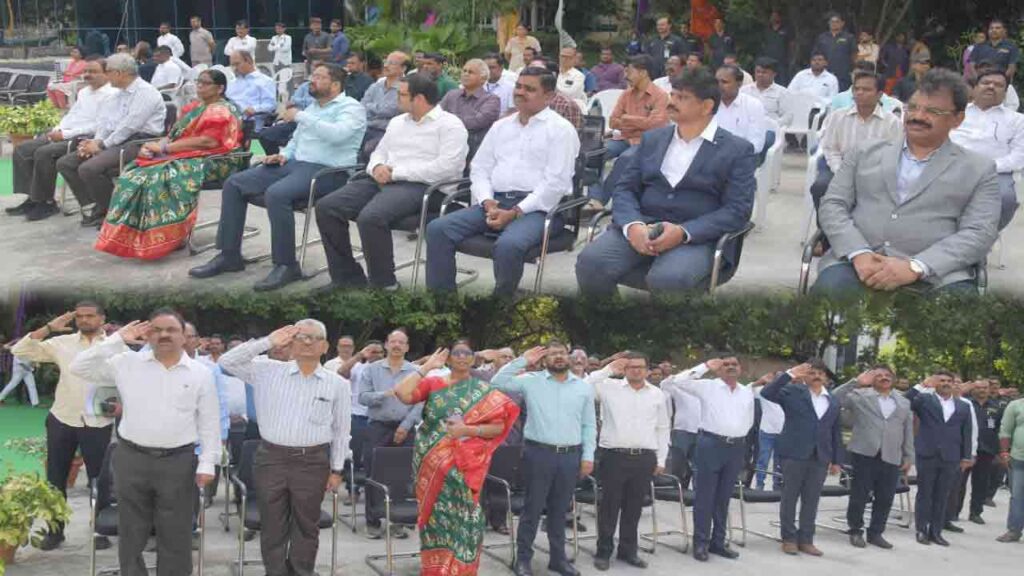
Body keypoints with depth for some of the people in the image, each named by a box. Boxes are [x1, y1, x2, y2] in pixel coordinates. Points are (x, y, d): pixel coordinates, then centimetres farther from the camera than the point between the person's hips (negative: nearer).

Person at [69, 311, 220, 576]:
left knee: (175, 537, 7)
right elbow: (80, 367, -2)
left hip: (178, 462, -1)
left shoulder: (200, 373, 2)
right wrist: (117, 341, -7)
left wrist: (207, 463, -3)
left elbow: (209, 422, 4)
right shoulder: (127, 363, 2)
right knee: (131, 535, 10)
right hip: (131, 458, 1)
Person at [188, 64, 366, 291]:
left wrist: (300, 116, -17)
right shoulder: (313, 107, 23)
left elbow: (337, 134, -24)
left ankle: (286, 265, -24)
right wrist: (284, 154, 11)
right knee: (234, 184, -1)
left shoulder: (351, 108, -3)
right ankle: (229, 255, 2)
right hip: (295, 163, 9)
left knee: (276, 194, -36)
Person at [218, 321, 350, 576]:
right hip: (271, 458, 1)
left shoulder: (338, 384, 3)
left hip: (312, 462, 0)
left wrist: (336, 469, 6)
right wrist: (268, 342, -7)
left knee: (306, 527, 8)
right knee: (272, 527, 7)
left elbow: (341, 431, 7)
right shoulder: (268, 371, 3)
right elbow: (227, 361, -4)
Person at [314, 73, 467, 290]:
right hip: (382, 182, 8)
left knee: (370, 217, -35)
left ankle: (384, 285, -19)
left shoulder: (450, 125, -2)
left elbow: (446, 168, -15)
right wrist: (377, 167, 0)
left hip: (420, 186, -8)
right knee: (326, 207, -9)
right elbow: (379, 152, 28)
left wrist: (396, 172, -13)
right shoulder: (397, 122, 24)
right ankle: (348, 277, -2)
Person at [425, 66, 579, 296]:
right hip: (495, 202, 6)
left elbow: (556, 183, -9)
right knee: (438, 229, -14)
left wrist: (515, 212, -16)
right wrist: (488, 202, -4)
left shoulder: (560, 129, 0)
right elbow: (480, 168, 17)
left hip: (537, 207, -6)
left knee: (508, 244, -38)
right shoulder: (500, 126, 21)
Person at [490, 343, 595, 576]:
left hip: (570, 455, 3)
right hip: (539, 453, -3)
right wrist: (522, 361, -9)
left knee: (560, 510, 13)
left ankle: (558, 557, 23)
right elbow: (497, 383, -9)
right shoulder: (531, 381, 0)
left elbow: (589, 425, 10)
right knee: (533, 508, 2)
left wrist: (588, 456, 4)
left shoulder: (584, 387, 8)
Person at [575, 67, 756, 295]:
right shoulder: (652, 139, 18)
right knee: (591, 261, -25)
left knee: (667, 279, -37)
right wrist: (632, 225, -13)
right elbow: (625, 188, 11)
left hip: (698, 236, -4)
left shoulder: (738, 150, 4)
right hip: (641, 228, 4)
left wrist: (683, 233, -19)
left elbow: (737, 210, -5)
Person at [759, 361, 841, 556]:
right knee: (790, 497, 2)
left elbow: (835, 432, 15)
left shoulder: (833, 402, 13)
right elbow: (767, 393, -16)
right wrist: (789, 374, -20)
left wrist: (836, 460, 12)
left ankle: (806, 540, 14)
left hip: (820, 457, 4)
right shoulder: (792, 392, -1)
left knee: (811, 500, 7)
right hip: (794, 453, -4)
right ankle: (789, 538, 11)